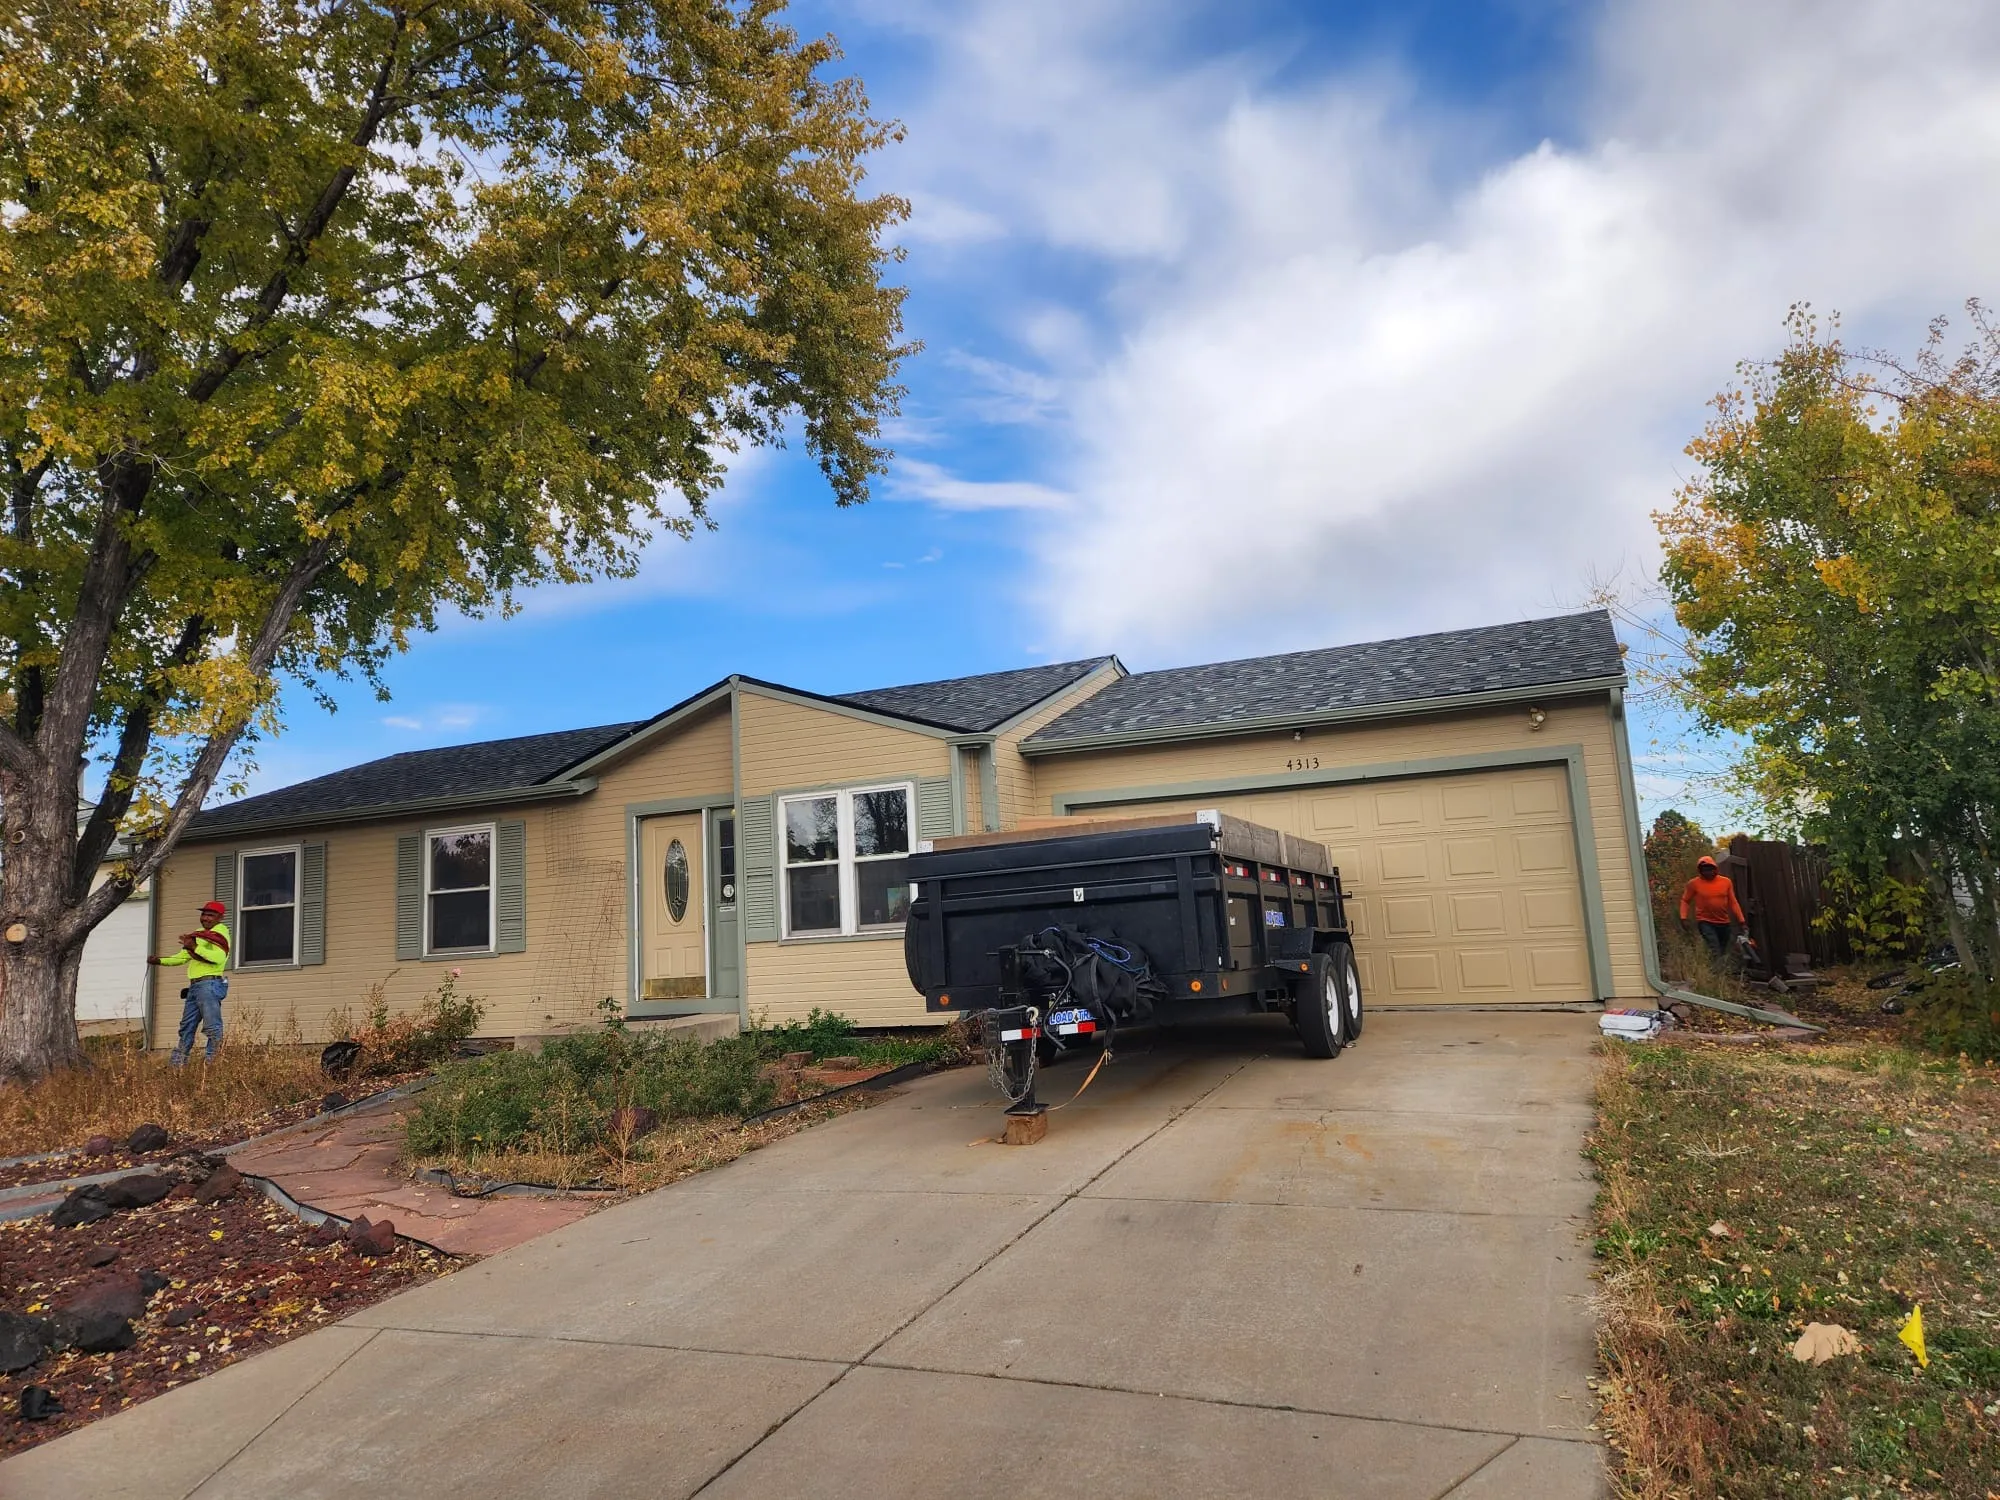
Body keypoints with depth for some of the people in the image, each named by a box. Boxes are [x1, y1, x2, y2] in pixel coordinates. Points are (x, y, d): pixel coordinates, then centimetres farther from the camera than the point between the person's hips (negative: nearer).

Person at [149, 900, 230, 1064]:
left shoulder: (220, 931, -5)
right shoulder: (198, 933, 24)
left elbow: (219, 958, -21)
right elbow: (183, 957, 25)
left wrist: (195, 947, -25)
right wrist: (159, 961, 11)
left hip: (209, 984, -10)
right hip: (194, 986, 10)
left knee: (212, 1027, -12)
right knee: (186, 1026, 13)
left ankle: (212, 1064, -13)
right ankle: (177, 1065, 18)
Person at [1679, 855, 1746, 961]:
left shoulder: (1726, 881, 1)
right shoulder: (1694, 883, -7)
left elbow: (1733, 902, 6)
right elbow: (1685, 901, 1)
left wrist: (1742, 921, 4)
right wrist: (1683, 918, -11)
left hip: (1724, 923, 4)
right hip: (1705, 922, -4)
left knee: (1723, 951, 15)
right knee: (1715, 951, -18)